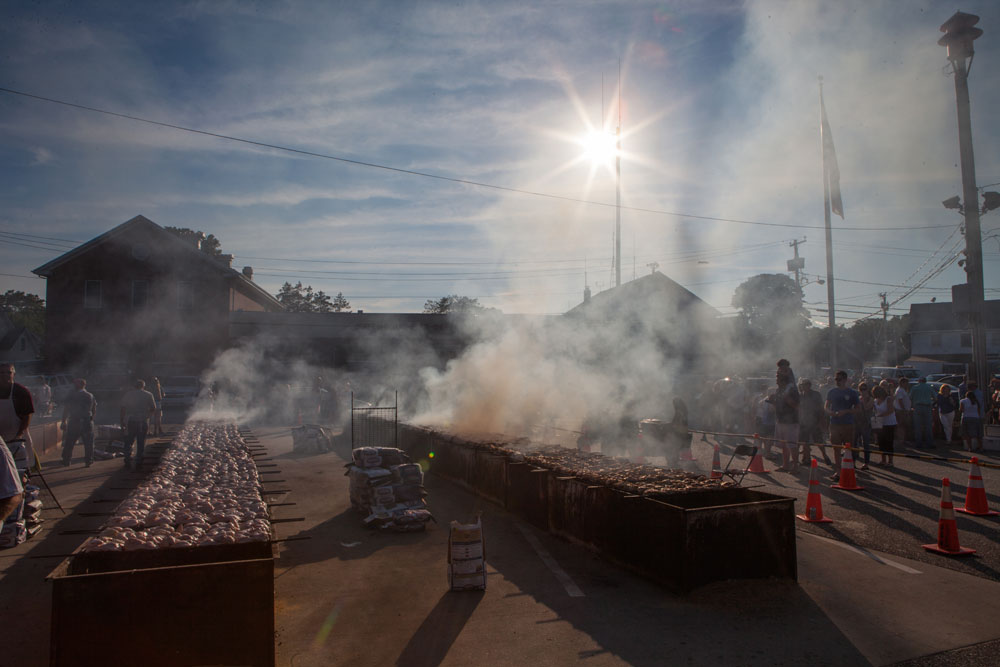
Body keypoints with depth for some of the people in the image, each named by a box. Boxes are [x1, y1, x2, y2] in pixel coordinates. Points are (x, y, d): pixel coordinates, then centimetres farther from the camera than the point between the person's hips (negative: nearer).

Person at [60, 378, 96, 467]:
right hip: (87, 422, 1)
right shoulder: (90, 396, 5)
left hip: (74, 422, -1)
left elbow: (65, 410, -2)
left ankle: (66, 460, 15)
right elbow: (94, 410, 9)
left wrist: (64, 422, 4)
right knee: (88, 443, 5)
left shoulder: (71, 396, -2)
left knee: (69, 443, 10)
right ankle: (88, 461, 5)